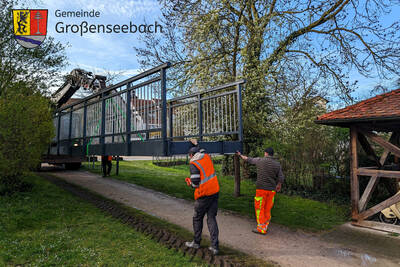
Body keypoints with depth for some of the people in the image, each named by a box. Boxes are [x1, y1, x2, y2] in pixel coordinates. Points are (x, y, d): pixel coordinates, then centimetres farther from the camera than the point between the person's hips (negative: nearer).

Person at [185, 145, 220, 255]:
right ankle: (215, 246, 7)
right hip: (215, 191, 6)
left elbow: (195, 182, -16)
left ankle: (196, 242, 28)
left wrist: (190, 183, 5)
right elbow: (202, 151, 32)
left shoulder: (194, 163, -11)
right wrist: (196, 145, 46)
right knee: (211, 218, 9)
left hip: (204, 195, -5)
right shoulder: (207, 156, 6)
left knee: (197, 218, 14)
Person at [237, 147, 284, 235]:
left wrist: (240, 155, 29)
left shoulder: (260, 160, -4)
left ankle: (261, 229, 7)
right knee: (267, 209, 14)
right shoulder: (277, 164, 1)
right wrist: (278, 186, 20)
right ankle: (265, 227, 20)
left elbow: (248, 159, 11)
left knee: (259, 209, 5)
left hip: (261, 189, -3)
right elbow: (281, 178, -1)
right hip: (271, 190, 4)